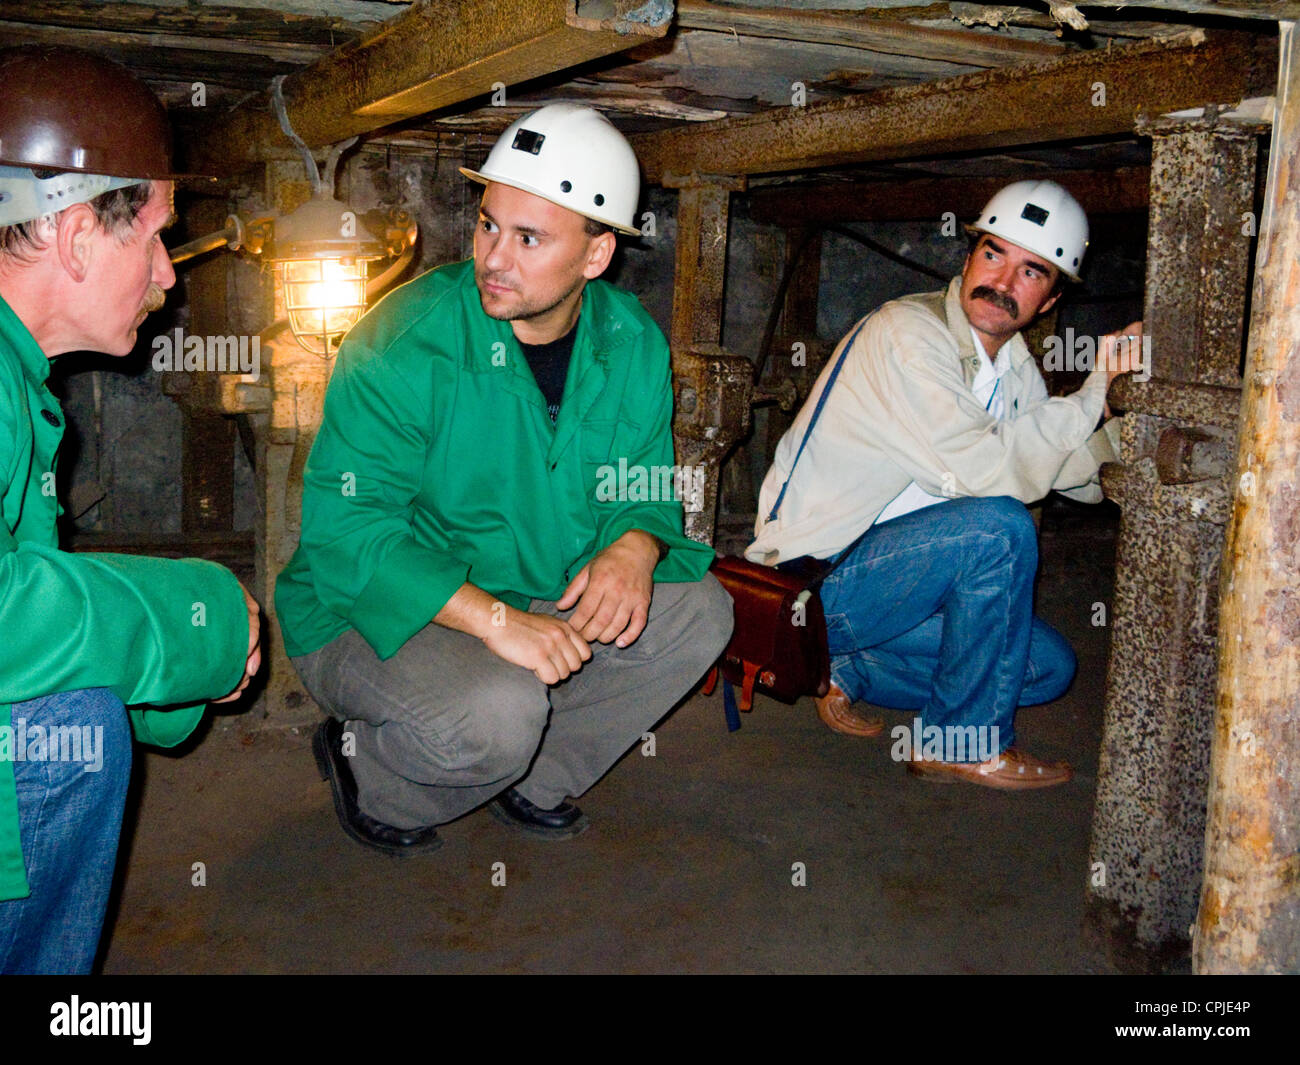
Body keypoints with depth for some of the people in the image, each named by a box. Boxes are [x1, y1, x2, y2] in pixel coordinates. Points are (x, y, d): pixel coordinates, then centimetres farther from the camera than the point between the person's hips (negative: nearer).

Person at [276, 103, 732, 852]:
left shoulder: (633, 345, -4)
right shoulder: (405, 345, -22)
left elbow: (646, 487, 5)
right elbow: (345, 530, -26)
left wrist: (635, 545, -21)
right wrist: (494, 619, -36)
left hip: (544, 599, 6)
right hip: (373, 616, -6)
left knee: (700, 611, -7)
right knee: (498, 710, -34)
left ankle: (529, 780, 6)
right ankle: (367, 770, 1)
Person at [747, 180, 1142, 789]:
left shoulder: (1014, 364, 9)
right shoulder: (908, 333, -20)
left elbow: (1077, 476, 12)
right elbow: (988, 469, -29)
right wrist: (1096, 389, -22)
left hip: (892, 571, 9)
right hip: (813, 582, -9)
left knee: (1049, 666, 5)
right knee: (998, 527, -28)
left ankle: (849, 671, 10)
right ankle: (968, 743, -12)